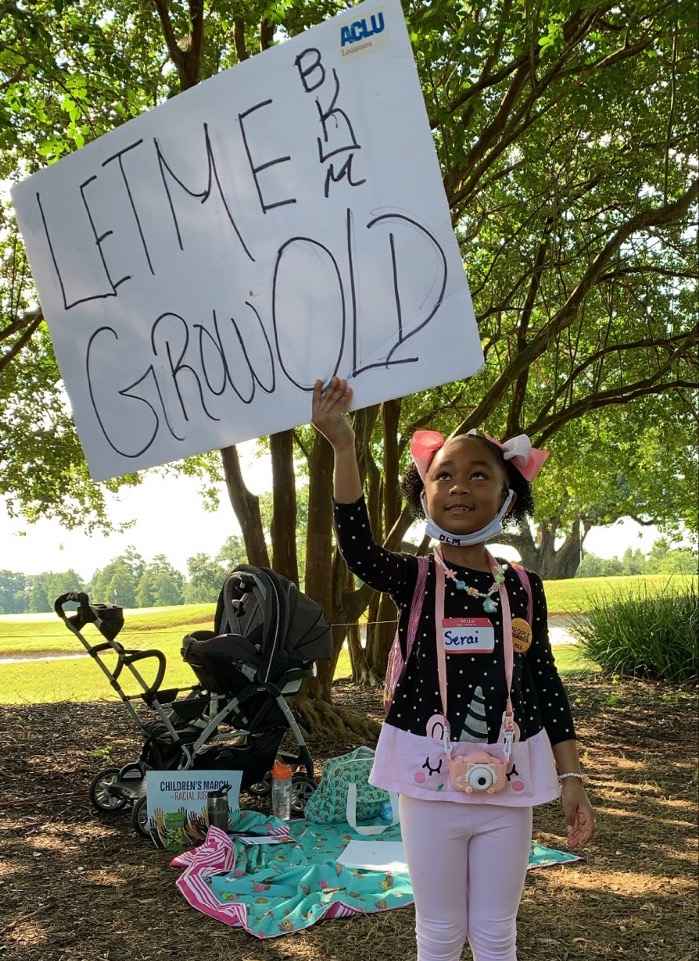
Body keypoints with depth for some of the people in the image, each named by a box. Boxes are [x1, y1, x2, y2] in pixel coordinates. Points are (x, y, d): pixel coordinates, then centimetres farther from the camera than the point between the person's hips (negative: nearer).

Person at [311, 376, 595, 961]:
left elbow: (546, 684, 5)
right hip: (431, 779, -1)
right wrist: (343, 448, -42)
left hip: (508, 782, 2)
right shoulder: (413, 579, -6)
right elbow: (358, 549, -28)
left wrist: (571, 777, 1)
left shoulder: (525, 587, 1)